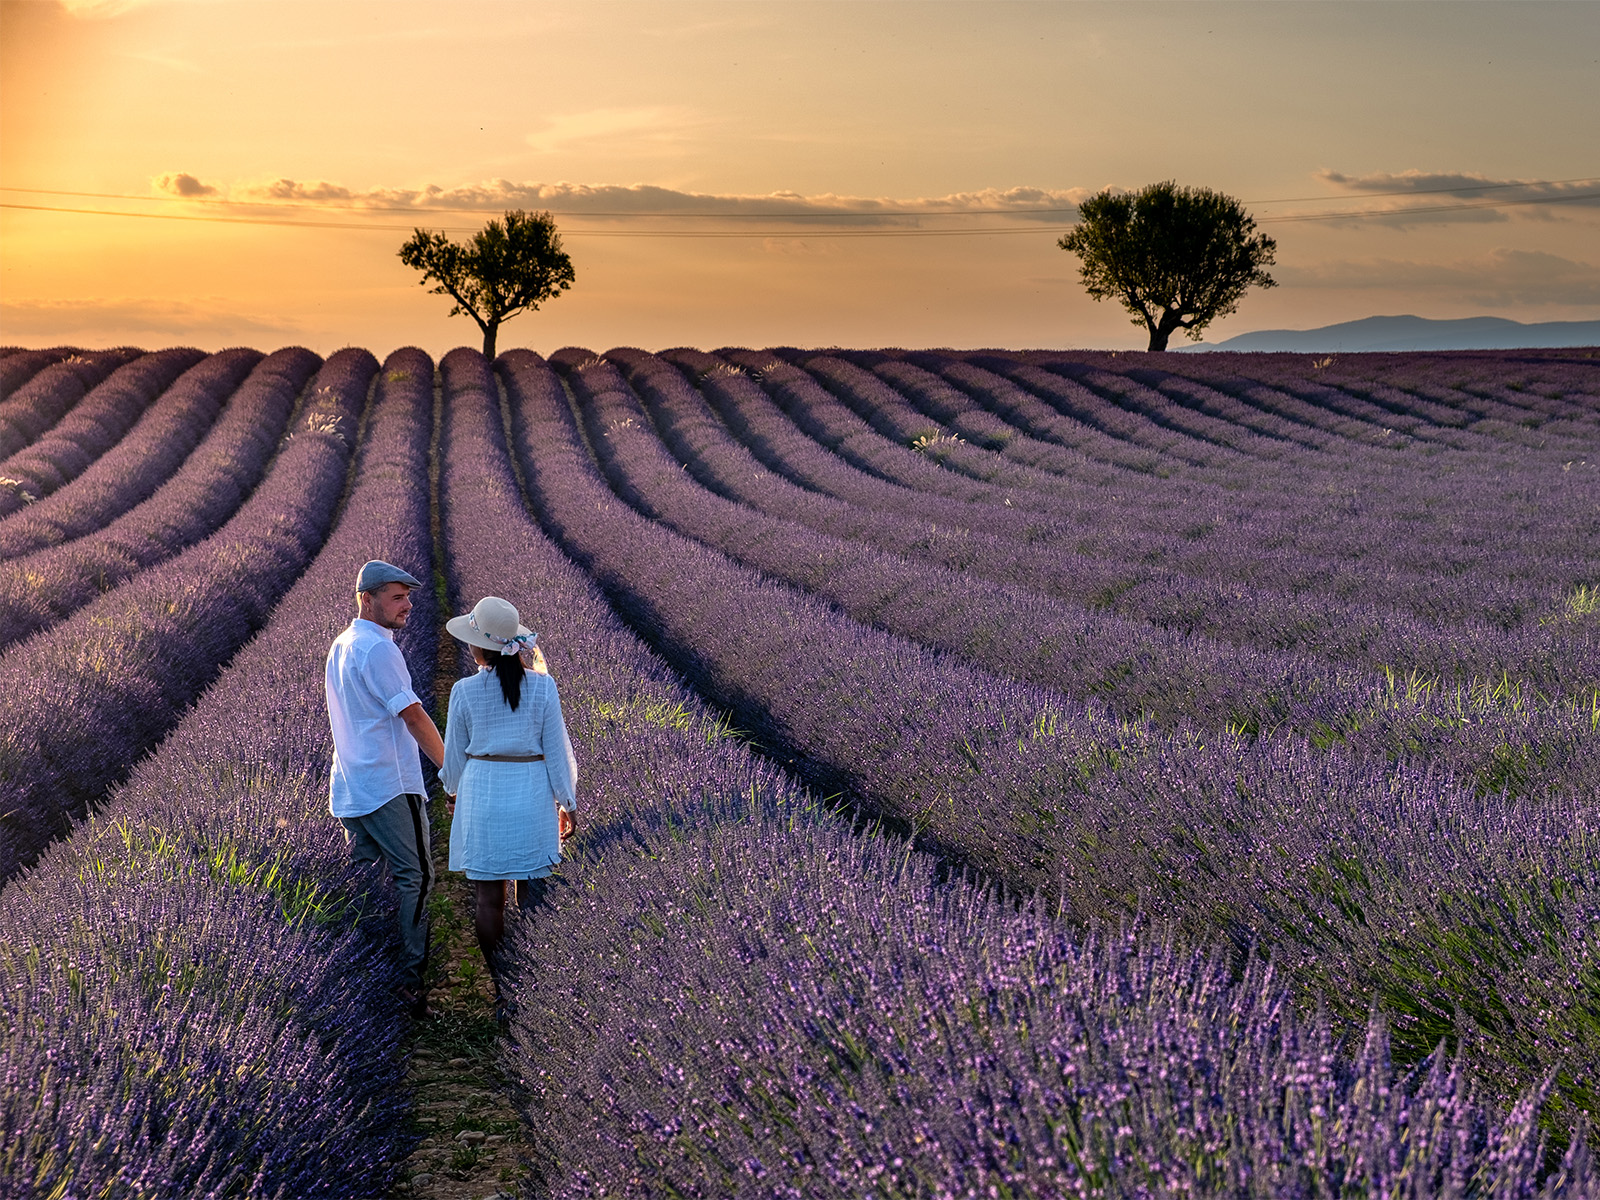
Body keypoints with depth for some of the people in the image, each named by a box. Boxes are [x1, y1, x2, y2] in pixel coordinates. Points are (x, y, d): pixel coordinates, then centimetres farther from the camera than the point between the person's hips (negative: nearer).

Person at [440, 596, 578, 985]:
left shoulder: (465, 691, -8)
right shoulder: (542, 686, -8)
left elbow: (456, 752, 2)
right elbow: (556, 748, -3)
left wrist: (454, 790, 21)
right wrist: (568, 802, 7)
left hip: (482, 792, 0)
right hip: (531, 792, 1)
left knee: (488, 894, 8)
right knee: (531, 890, 10)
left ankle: (493, 973, 14)